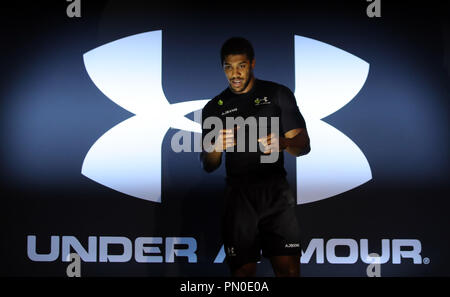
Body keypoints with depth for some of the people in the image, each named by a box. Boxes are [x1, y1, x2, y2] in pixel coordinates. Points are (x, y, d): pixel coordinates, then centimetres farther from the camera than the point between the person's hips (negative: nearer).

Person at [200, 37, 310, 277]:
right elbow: (208, 166, 10)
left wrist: (284, 143, -20)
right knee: (243, 269, -3)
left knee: (288, 268, -9)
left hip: (275, 190, -1)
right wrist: (217, 148, -14)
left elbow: (304, 144, 3)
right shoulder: (214, 108, 12)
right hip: (238, 193, 1)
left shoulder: (278, 94, 8)